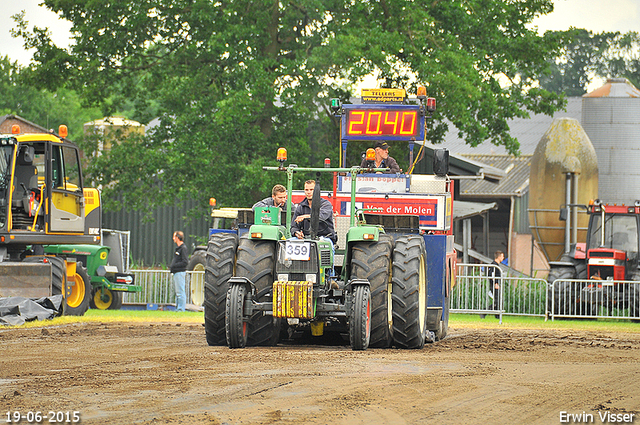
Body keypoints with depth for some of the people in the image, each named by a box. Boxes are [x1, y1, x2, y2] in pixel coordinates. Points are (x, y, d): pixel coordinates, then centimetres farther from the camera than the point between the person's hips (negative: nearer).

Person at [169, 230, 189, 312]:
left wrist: (174, 266, -17)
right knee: (177, 292, 13)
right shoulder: (178, 248, 17)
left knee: (180, 292, -9)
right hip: (176, 273, 10)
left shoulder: (183, 248, -12)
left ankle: (181, 308, -9)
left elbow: (185, 262, -18)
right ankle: (178, 308, 17)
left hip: (180, 272, -10)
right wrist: (171, 266, 9)